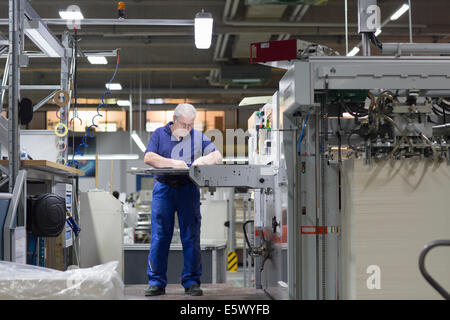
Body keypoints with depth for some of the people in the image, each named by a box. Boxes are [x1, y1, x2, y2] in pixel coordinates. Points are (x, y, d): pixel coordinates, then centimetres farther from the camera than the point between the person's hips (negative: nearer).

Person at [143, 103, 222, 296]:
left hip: (188, 189, 1)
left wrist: (203, 160, -14)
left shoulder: (198, 137, 12)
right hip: (163, 188, -1)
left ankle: (191, 282, 5)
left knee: (191, 237, -1)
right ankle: (156, 282, 4)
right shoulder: (160, 134, 8)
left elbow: (218, 157, 6)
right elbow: (148, 158, -5)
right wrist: (173, 163, -16)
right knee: (159, 236, -2)